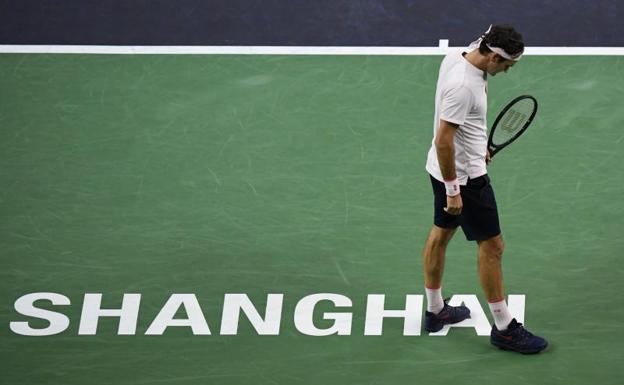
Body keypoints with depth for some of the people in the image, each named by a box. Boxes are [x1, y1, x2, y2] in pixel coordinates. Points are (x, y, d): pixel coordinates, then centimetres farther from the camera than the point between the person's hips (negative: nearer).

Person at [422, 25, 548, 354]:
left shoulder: (457, 57, -3)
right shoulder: (463, 86, -32)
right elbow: (443, 140, -28)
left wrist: (478, 146, 23)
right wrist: (452, 190, -21)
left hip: (443, 168, 10)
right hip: (463, 176, -10)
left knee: (441, 234, 21)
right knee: (492, 246, 1)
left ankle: (434, 311, 37)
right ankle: (504, 328, 11)